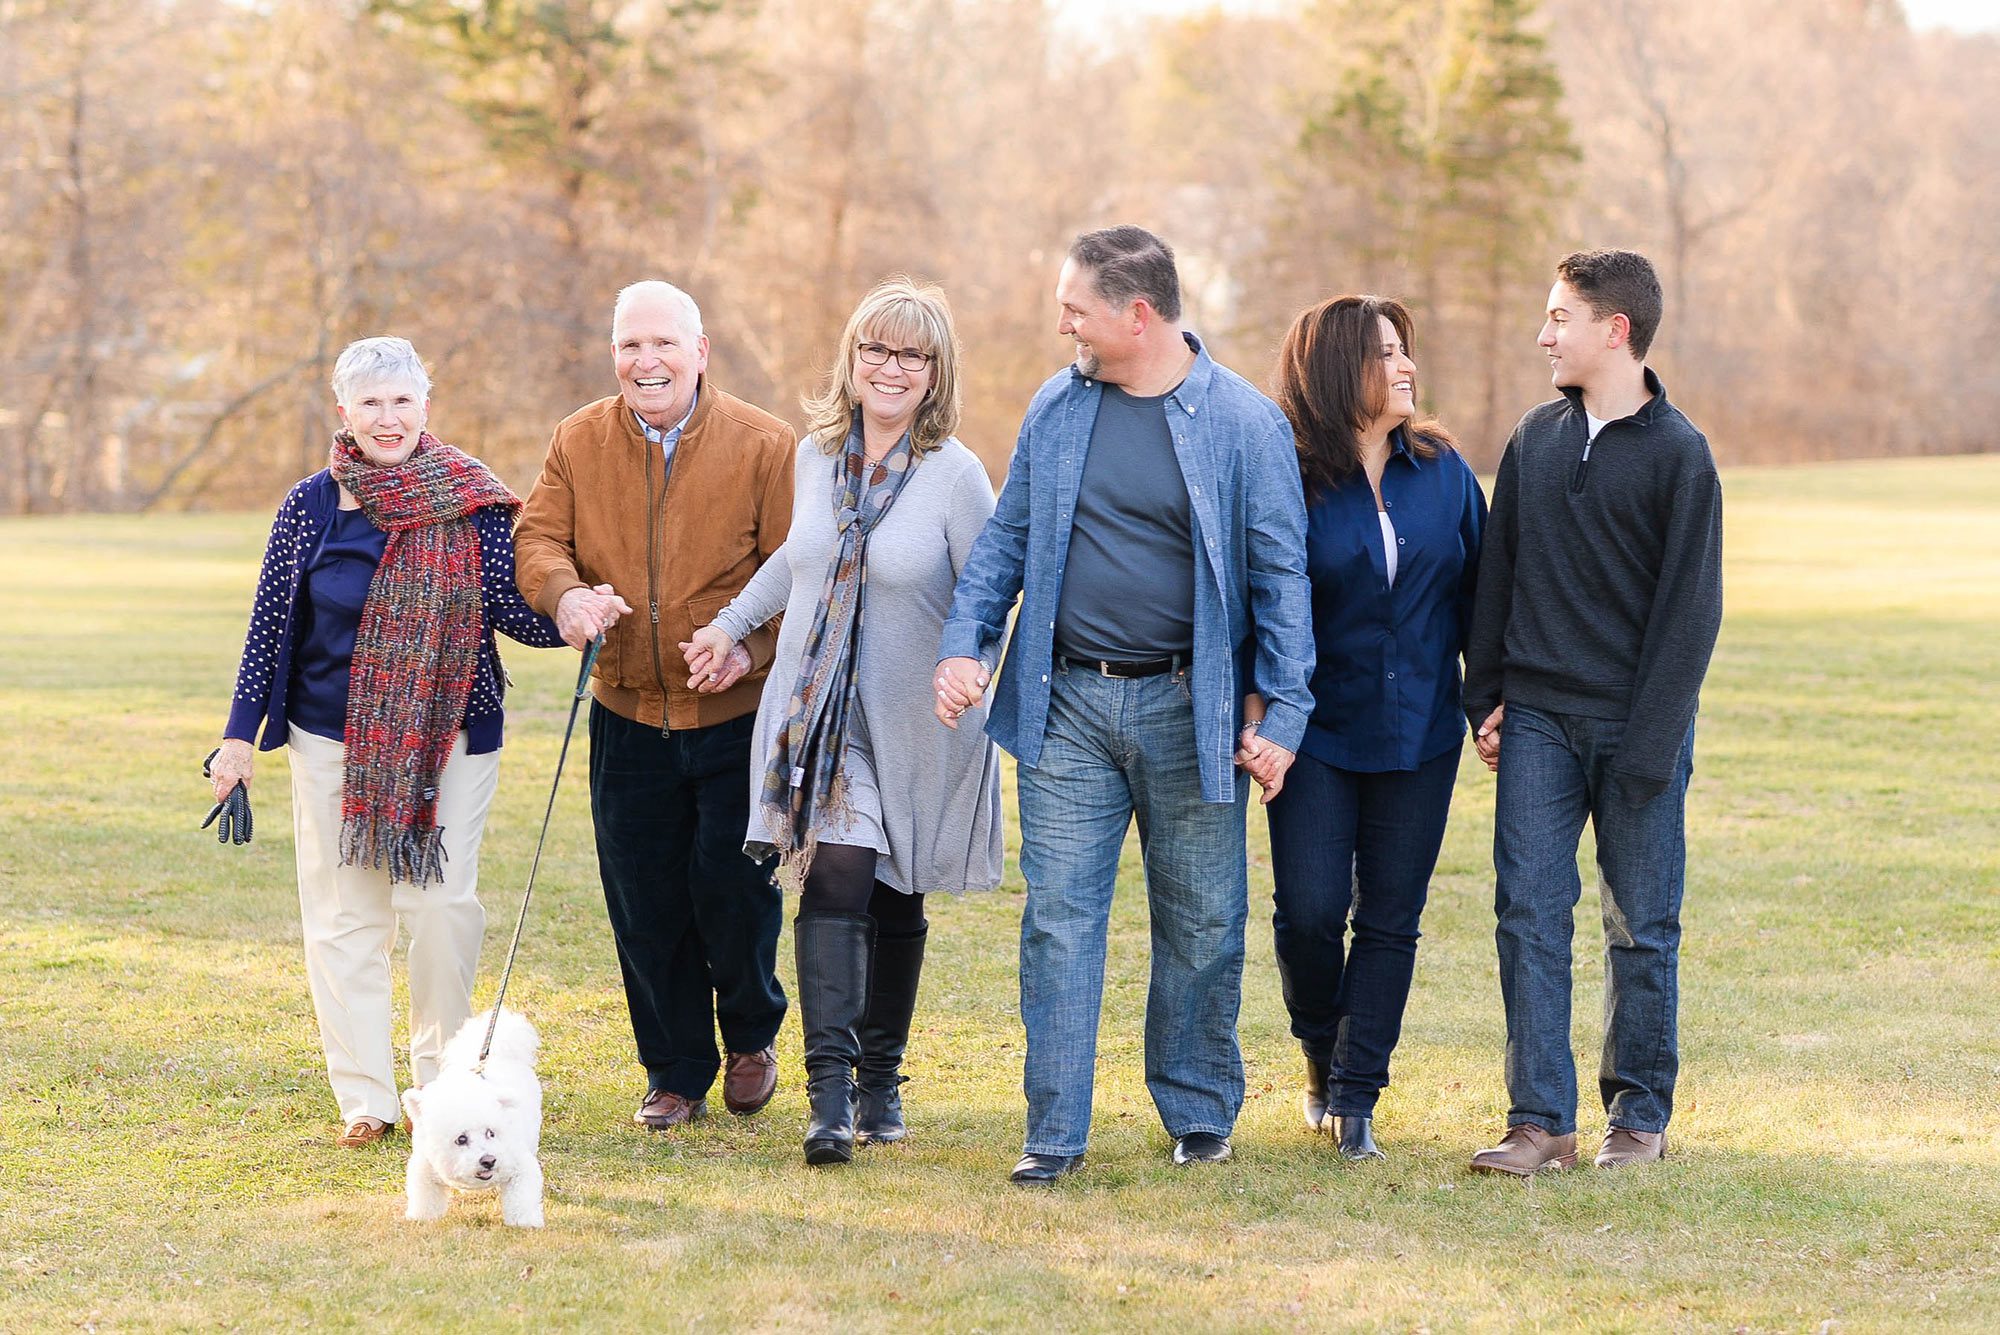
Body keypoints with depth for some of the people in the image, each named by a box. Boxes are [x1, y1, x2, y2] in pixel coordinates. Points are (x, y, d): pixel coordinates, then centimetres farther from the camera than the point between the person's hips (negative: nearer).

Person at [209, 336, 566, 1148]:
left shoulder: (474, 503, -3)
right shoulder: (312, 506, -1)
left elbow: (507, 610, -1)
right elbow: (270, 625, 4)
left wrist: (568, 620, -22)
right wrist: (240, 734, 3)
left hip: (449, 737, -1)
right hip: (334, 743, 1)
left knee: (442, 905, -5)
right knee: (343, 914, 2)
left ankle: (443, 1079, 14)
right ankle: (363, 1097, 11)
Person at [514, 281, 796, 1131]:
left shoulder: (763, 445, -4)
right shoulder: (579, 442, 4)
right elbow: (537, 538, 0)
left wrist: (753, 646, -22)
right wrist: (565, 593, -23)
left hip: (738, 714, -3)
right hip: (628, 717, 3)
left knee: (734, 889, -2)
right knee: (644, 902, 6)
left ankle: (751, 1035, 27)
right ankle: (675, 1073, 22)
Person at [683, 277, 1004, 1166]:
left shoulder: (955, 475, -9)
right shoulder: (816, 455, 5)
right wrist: (733, 622, 26)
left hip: (913, 726, -2)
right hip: (818, 716, 2)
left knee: (896, 900, 8)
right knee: (835, 881, -12)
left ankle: (880, 1080, 24)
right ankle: (830, 1091, -17)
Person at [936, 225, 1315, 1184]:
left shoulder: (1244, 423, -5)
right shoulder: (1057, 410, 6)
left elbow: (1281, 574, -4)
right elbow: (1007, 539, 14)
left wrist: (1282, 712, -7)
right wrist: (964, 641, 0)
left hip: (1188, 709, -2)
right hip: (1066, 706, 3)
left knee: (1201, 924, 8)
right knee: (1059, 917, -1)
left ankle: (1200, 1115, 24)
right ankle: (1054, 1132, 5)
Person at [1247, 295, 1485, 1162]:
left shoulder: (1443, 471, 4)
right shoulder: (1289, 480, -6)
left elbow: (1476, 591, 11)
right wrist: (1256, 722, -13)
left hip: (1420, 733, 3)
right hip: (1319, 728, -3)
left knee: (1391, 919, 4)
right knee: (1309, 911, -9)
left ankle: (1356, 1096, 12)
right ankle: (1322, 1052, 20)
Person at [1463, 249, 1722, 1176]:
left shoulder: (1677, 453, -6)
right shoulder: (1535, 440, 9)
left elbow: (1690, 609, -8)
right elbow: (1496, 576, 14)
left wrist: (1649, 743, -13)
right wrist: (1486, 699, 6)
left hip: (1635, 728, -4)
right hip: (1537, 720, 4)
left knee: (1642, 928, 5)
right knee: (1528, 915, -3)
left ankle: (1639, 1114, 17)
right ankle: (1541, 1122, 0)